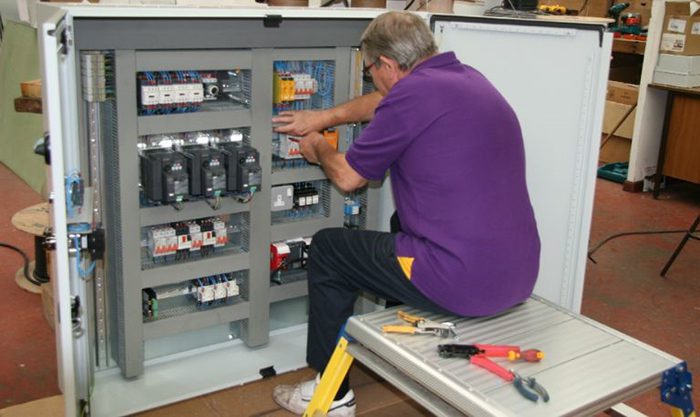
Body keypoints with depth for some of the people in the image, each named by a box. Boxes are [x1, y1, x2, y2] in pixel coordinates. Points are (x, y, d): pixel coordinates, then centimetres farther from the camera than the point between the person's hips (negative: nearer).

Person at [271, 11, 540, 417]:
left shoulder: (412, 93, -15)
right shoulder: (467, 76, 10)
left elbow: (348, 177, -1)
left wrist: (319, 148, 20)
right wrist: (324, 117, 33)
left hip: (462, 284, -9)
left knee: (326, 249, 12)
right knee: (403, 223, 35)